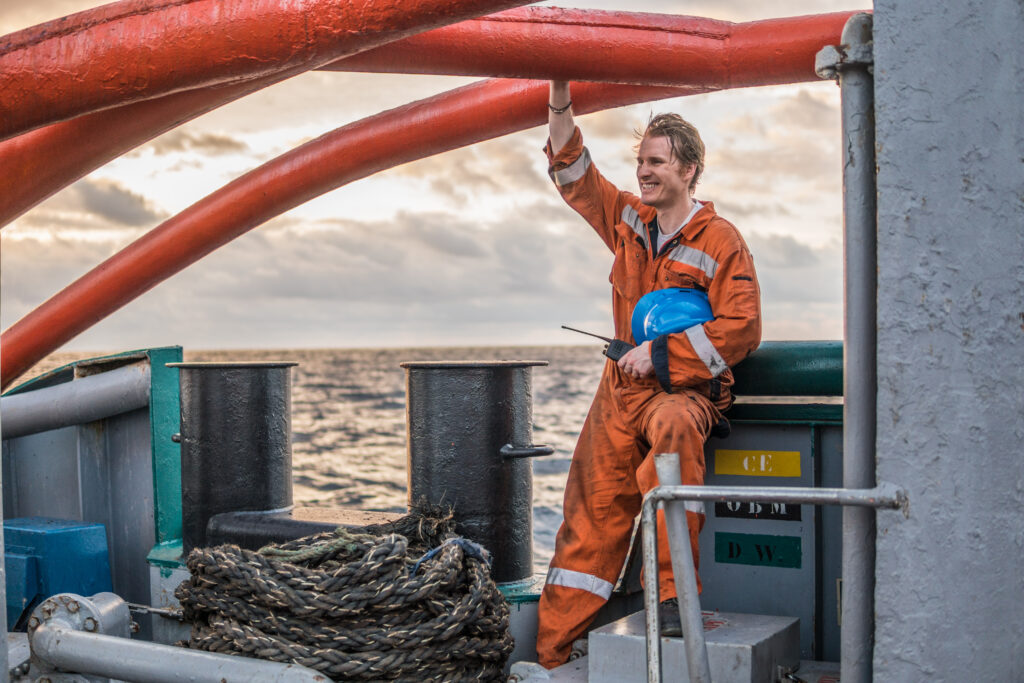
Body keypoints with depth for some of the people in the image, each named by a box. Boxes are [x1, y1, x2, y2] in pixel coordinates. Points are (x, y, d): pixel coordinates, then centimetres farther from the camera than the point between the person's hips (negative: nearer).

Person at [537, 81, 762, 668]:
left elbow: (741, 330, -12)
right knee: (591, 513, 2)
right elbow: (574, 173, 19)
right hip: (622, 386, 6)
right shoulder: (629, 219, 11)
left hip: (685, 389, -5)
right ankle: (554, 651, 9)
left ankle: (676, 593, -33)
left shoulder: (720, 241, -6)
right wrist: (560, 99, 10)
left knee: (672, 427, -41)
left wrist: (660, 351, -14)